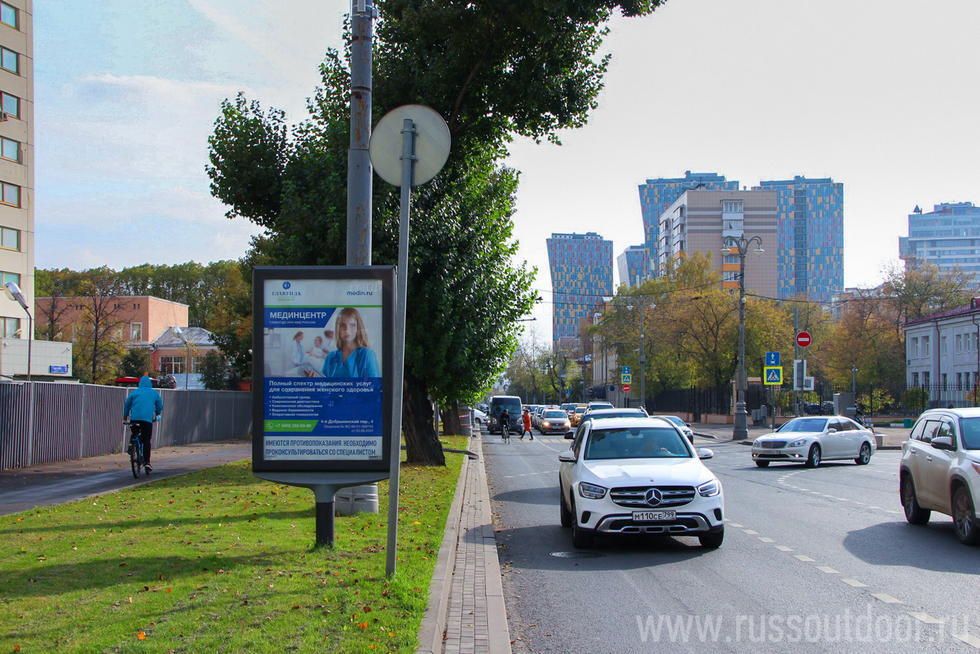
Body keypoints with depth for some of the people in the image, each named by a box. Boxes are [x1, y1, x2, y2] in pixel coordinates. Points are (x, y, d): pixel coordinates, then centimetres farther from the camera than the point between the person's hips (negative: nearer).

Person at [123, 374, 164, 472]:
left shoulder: (134, 392, 13)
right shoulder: (154, 393, 14)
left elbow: (127, 404, 18)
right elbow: (160, 406, 24)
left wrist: (125, 416, 33)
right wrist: (157, 415, 42)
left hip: (134, 418, 1)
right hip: (148, 419, -1)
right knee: (146, 440, -2)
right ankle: (147, 461, -11)